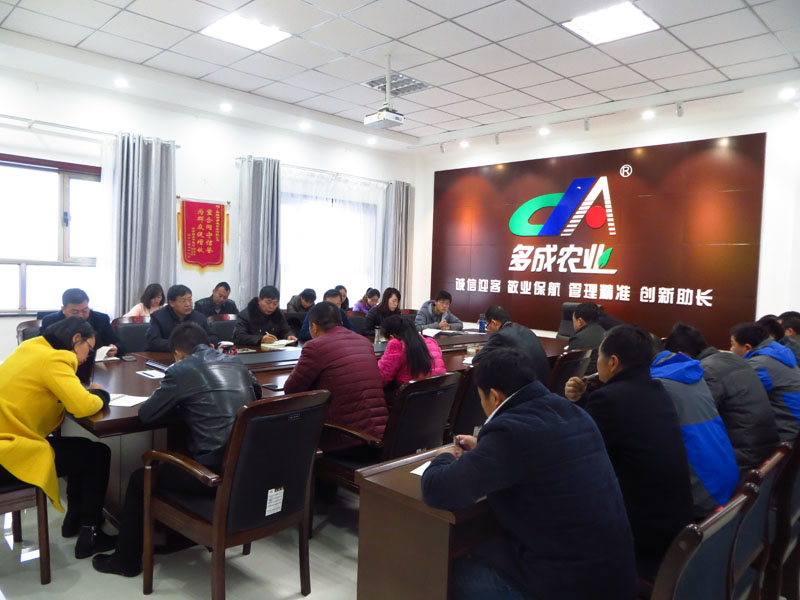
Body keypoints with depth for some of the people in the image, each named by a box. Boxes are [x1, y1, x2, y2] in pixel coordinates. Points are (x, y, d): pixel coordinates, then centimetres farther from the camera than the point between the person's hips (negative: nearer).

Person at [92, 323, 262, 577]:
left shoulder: (180, 370, -4)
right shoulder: (236, 363, 12)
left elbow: (146, 414, 2)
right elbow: (257, 396, 28)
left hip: (216, 473, -7)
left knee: (139, 479, 20)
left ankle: (126, 560, 34)